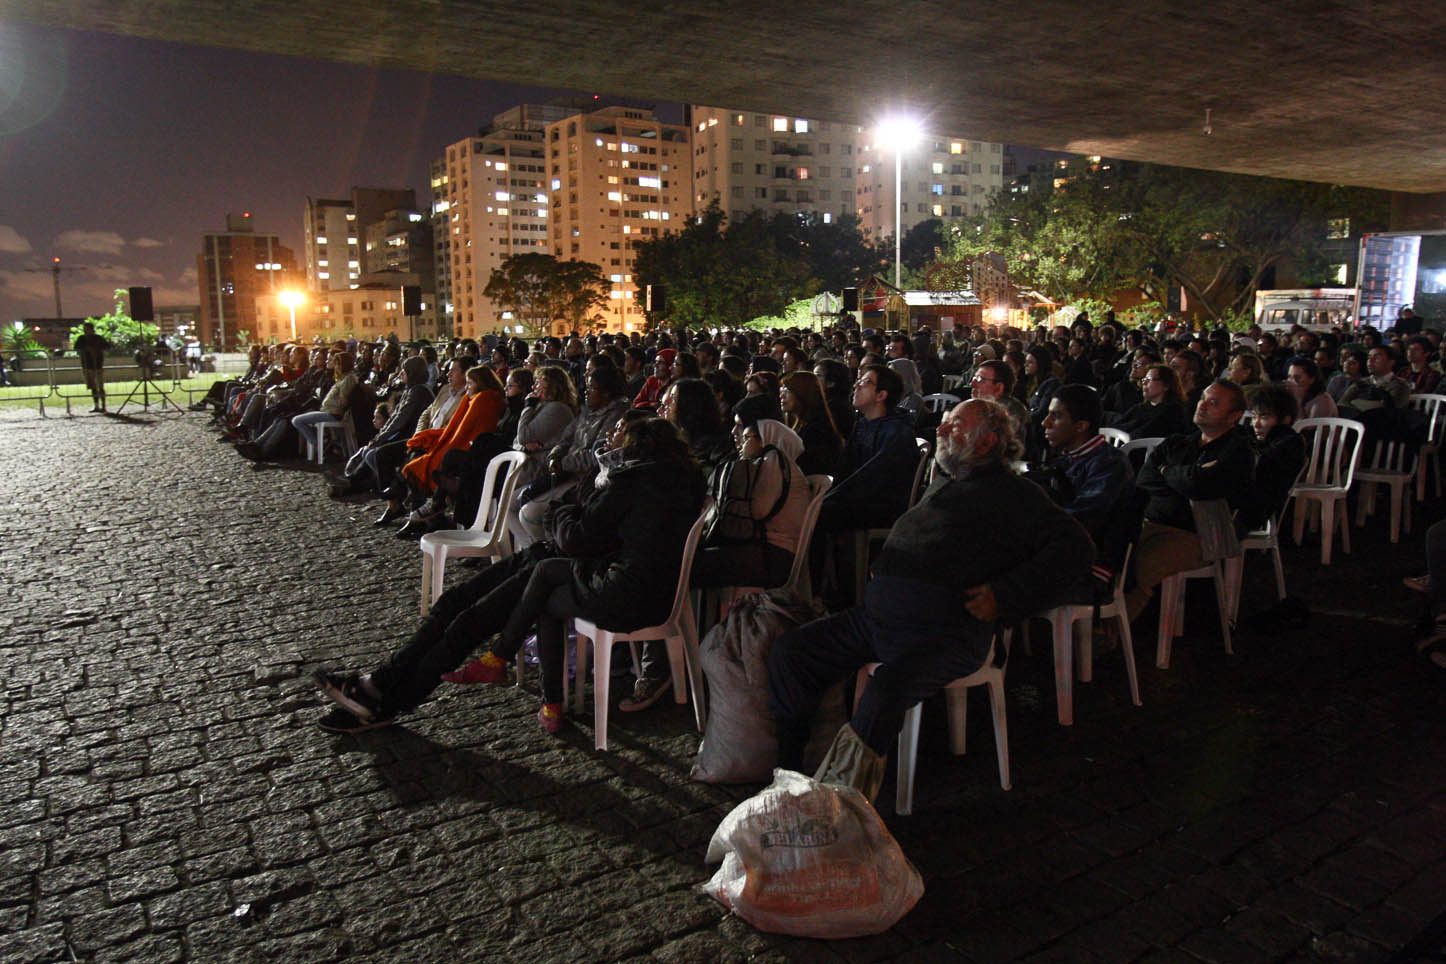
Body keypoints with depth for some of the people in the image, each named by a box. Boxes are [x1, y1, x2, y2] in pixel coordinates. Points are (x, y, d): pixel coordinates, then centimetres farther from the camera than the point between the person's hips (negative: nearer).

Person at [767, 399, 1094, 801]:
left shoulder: (1014, 493, 3)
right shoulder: (941, 481, 25)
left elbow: (1075, 548, -7)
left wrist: (1005, 597, -13)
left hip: (944, 631, -8)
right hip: (876, 613, 8)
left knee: (885, 692, -34)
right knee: (789, 650, -2)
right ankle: (786, 772, 5)